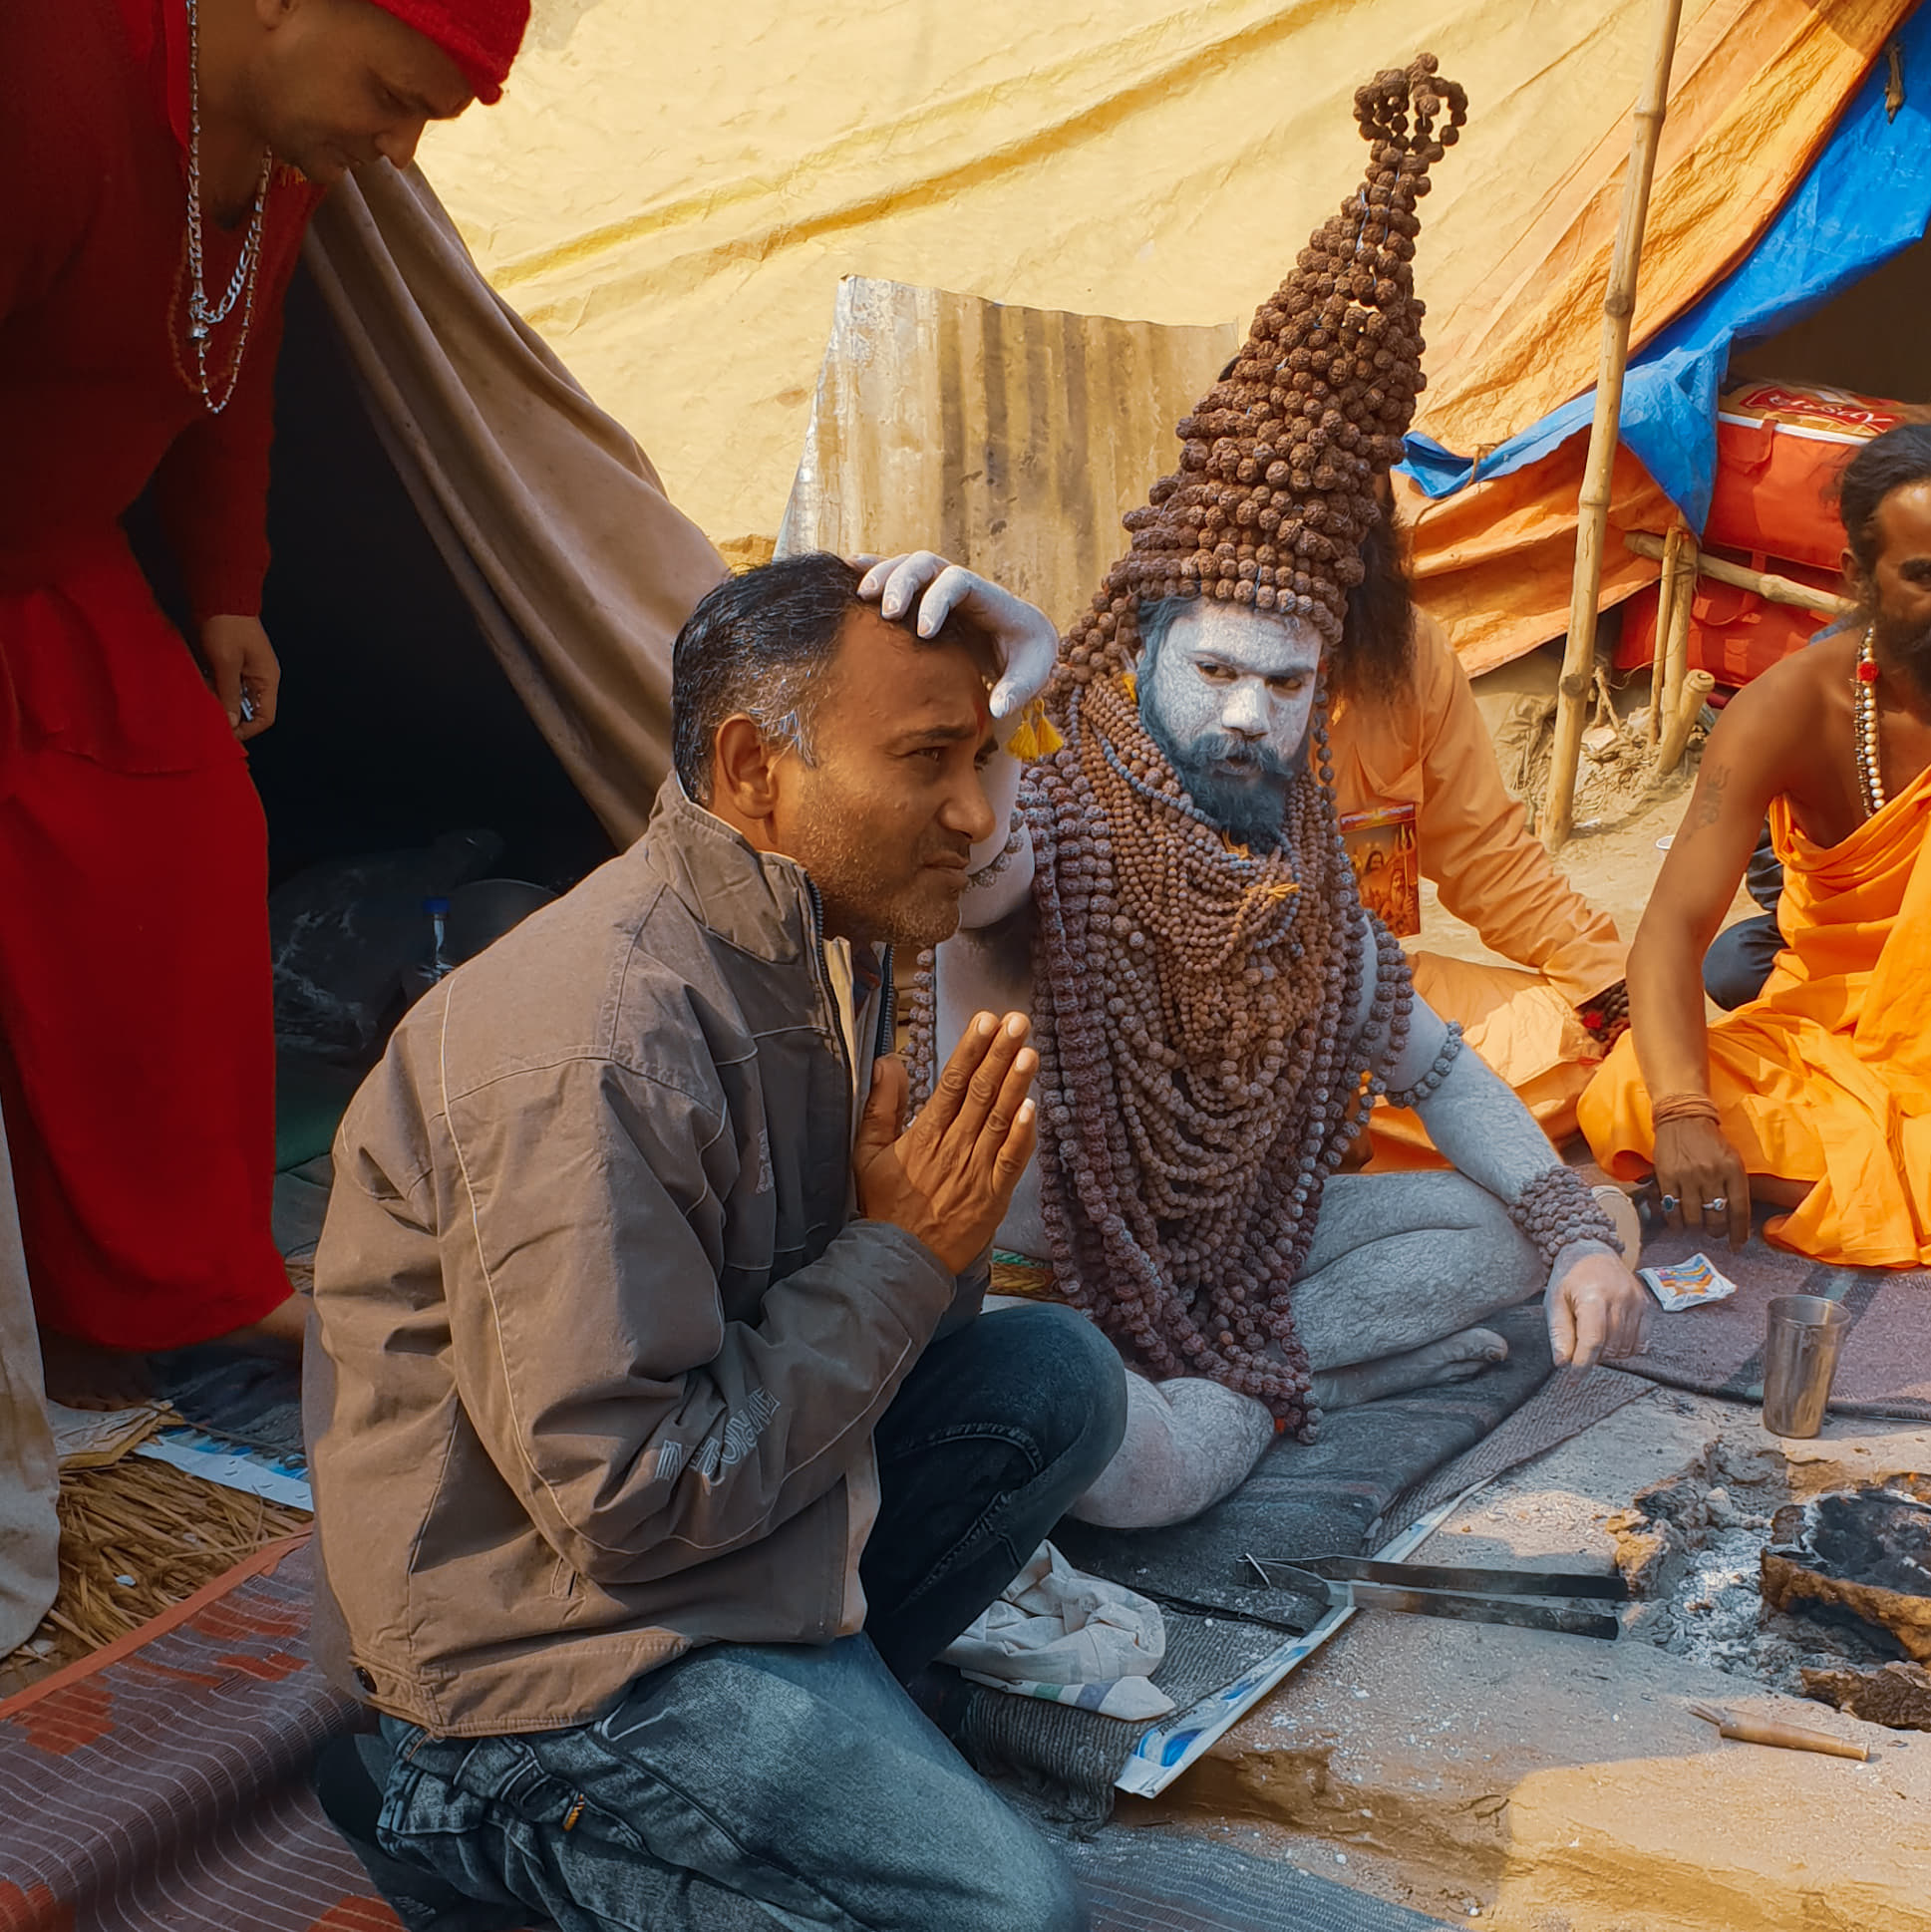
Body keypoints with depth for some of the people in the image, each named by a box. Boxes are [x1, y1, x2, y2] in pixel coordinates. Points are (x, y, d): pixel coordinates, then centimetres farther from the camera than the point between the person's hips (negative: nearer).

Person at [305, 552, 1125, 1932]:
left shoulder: (823, 944, 0)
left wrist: (944, 1233, -16)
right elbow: (623, 1504, -27)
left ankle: (807, 1706, 3)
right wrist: (901, 1259, -21)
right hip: (553, 1605, -9)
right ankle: (496, 1818, 1)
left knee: (1060, 1380, 1)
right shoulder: (595, 1050, -30)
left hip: (726, 1487, 9)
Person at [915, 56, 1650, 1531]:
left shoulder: (1305, 865, 1)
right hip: (1041, 1272, -6)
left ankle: (1209, 1375, -4)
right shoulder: (1056, 820, -20)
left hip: (1236, 1244, 7)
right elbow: (969, 859, -46)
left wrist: (1574, 1233, -3)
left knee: (1513, 1228, 3)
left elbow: (1435, 1068, 9)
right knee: (1138, 1468, -35)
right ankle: (1273, 1389, 0)